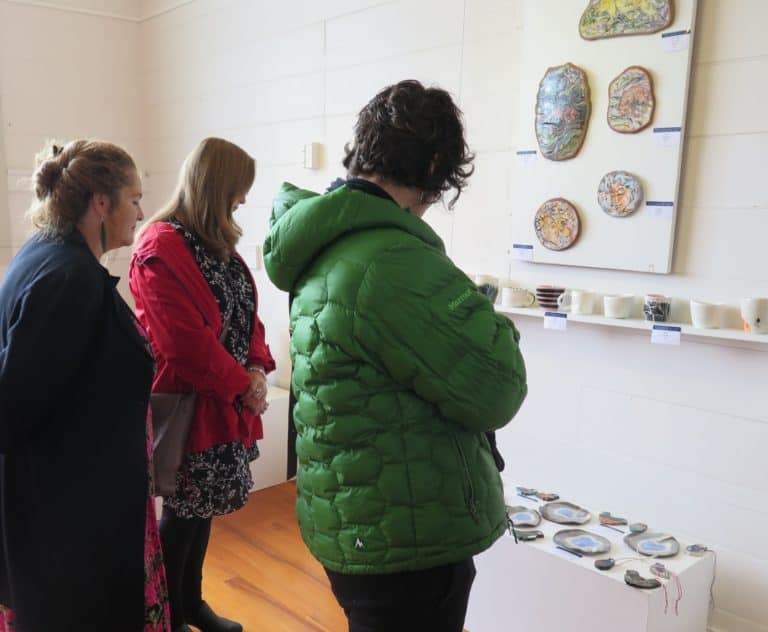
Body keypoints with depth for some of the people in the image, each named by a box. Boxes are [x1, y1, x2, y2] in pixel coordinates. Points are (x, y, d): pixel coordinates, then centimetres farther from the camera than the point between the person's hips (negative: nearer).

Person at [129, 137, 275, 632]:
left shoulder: (217, 242, 11)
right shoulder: (162, 247, -17)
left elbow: (245, 312, 12)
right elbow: (185, 340, -23)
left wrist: (258, 368, -3)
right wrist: (242, 385, -15)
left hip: (225, 396, 8)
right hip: (187, 400, -8)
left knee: (204, 503, 17)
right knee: (186, 508, 4)